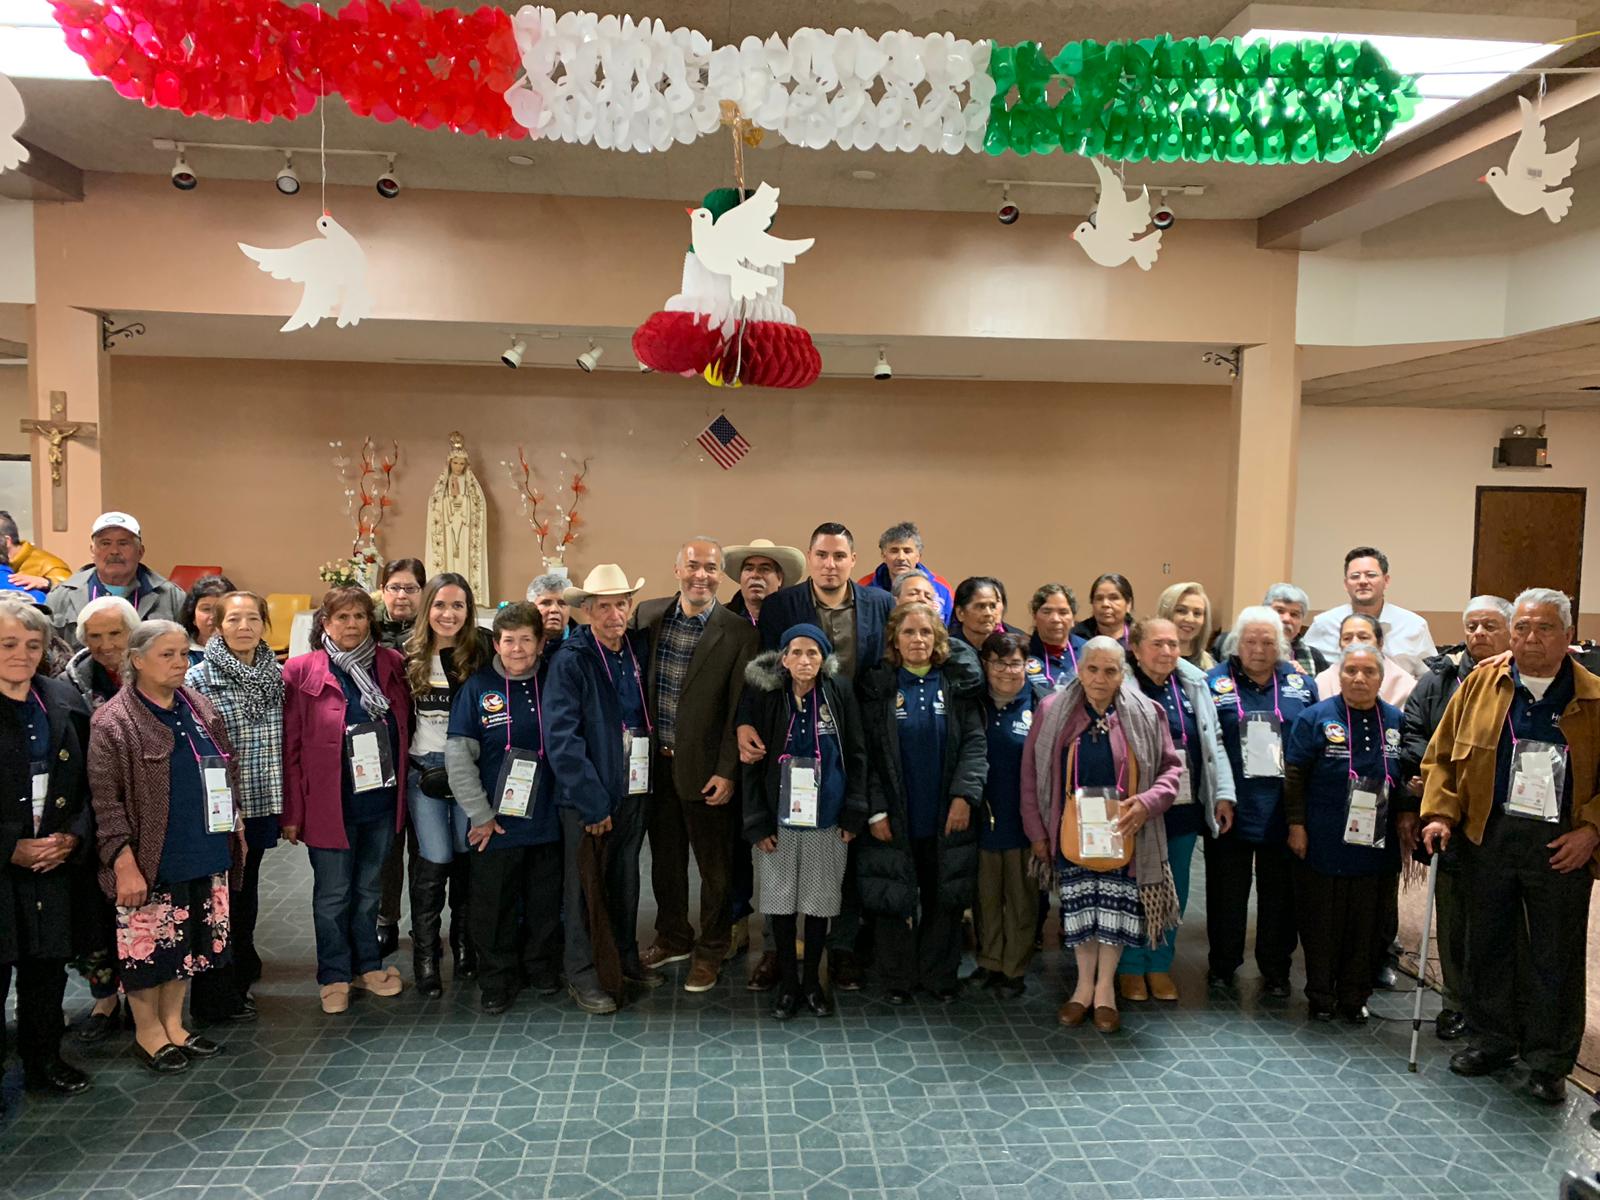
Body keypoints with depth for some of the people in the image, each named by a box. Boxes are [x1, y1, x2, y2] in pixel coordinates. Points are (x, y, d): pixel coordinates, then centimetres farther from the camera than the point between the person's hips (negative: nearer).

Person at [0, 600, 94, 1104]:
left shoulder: (64, 701, 5)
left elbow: (88, 782, 9)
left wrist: (74, 836, -4)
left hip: (57, 860, 4)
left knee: (48, 967, 14)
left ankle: (44, 1060, 30)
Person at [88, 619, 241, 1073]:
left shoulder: (200, 708, 7)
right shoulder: (112, 722, -12)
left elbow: (227, 771, 17)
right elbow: (105, 799, -15)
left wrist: (235, 825, 13)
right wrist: (124, 862, -18)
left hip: (207, 852, 6)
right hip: (152, 861, -6)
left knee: (189, 941, 15)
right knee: (149, 943, 5)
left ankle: (173, 1023, 32)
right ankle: (147, 1032, 24)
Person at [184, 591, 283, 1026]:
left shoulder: (276, 675, 6)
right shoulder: (199, 679, -10)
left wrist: (284, 806, 11)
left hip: (259, 807, 5)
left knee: (246, 895, 17)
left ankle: (240, 982, 32)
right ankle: (216, 998, 18)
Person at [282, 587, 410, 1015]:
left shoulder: (390, 664, 4)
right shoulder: (302, 671, -7)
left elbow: (404, 727, 9)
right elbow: (290, 746, -7)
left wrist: (404, 789, 4)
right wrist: (292, 811, -7)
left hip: (381, 800, 3)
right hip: (330, 803, -3)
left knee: (369, 889, 17)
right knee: (333, 894, 9)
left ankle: (368, 965, 32)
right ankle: (335, 976, 24)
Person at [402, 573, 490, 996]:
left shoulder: (482, 652, -3)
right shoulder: (409, 656, 1)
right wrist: (408, 767, 0)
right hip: (424, 768, 0)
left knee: (467, 857, 8)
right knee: (434, 860, -4)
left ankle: (464, 944, 27)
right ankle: (425, 955, 11)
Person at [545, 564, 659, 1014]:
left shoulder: (640, 647, 2)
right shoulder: (570, 660, -13)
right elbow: (561, 737, -17)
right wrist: (592, 803, -18)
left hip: (634, 786, 5)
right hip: (586, 792, -5)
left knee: (625, 875, 18)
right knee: (582, 882, 6)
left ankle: (628, 957, 34)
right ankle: (581, 975, 19)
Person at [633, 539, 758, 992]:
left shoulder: (739, 632, -11)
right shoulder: (648, 614, 1)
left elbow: (739, 710, -11)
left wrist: (727, 772, -13)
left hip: (705, 769, -4)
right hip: (656, 763, 4)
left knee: (714, 866, 9)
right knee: (665, 859, 18)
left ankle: (710, 953, 27)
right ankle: (673, 939, 38)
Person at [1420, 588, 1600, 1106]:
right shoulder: (1480, 684, 2)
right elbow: (1443, 754, 5)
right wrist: (1440, 813, -4)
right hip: (1488, 836, 2)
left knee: (1557, 955, 6)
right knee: (1488, 942, 12)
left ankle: (1549, 1062, 20)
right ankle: (1492, 1039, 29)